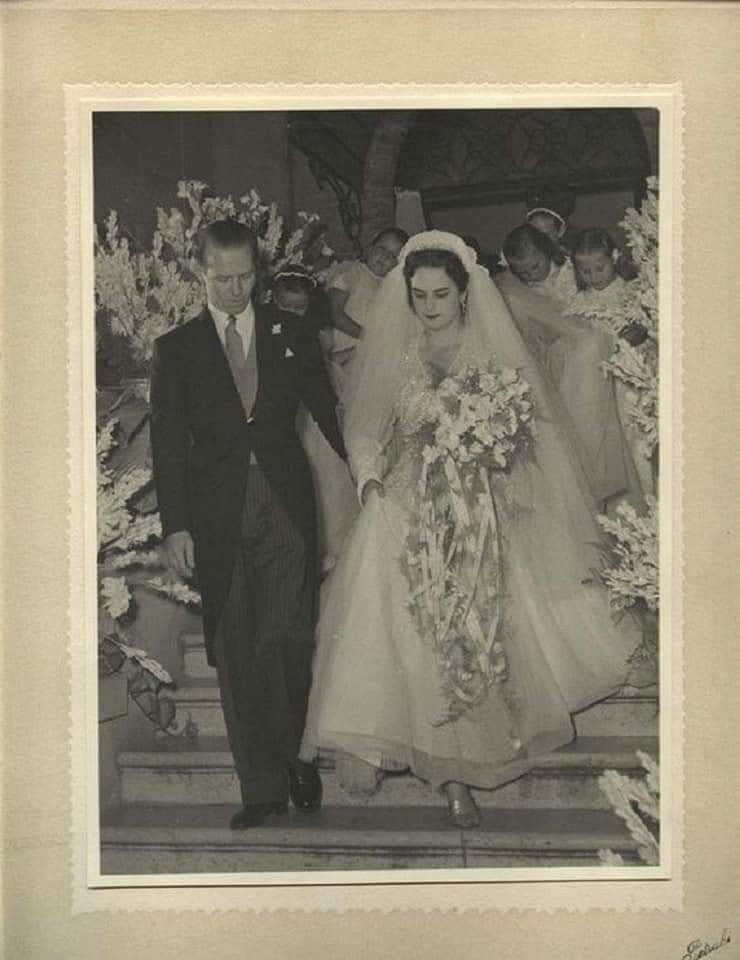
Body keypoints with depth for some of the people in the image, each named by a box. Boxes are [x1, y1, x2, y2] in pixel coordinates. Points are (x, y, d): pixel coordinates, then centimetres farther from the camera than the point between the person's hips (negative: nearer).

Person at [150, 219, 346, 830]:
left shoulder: (293, 336, 10)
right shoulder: (177, 349, 7)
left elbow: (329, 414, 13)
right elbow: (169, 443, 3)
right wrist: (176, 525, -5)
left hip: (286, 510, 0)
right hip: (217, 520, 1)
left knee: (287, 641, -10)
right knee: (235, 658, 3)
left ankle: (295, 757, 13)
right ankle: (263, 788, 12)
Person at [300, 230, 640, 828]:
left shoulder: (495, 353, 2)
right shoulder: (393, 354, 7)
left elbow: (534, 429, 4)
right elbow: (365, 433, 13)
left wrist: (492, 444, -15)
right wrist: (370, 480, -3)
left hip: (477, 522, -1)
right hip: (404, 516, 1)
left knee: (474, 637, -1)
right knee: (400, 635, -4)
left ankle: (459, 776, 12)